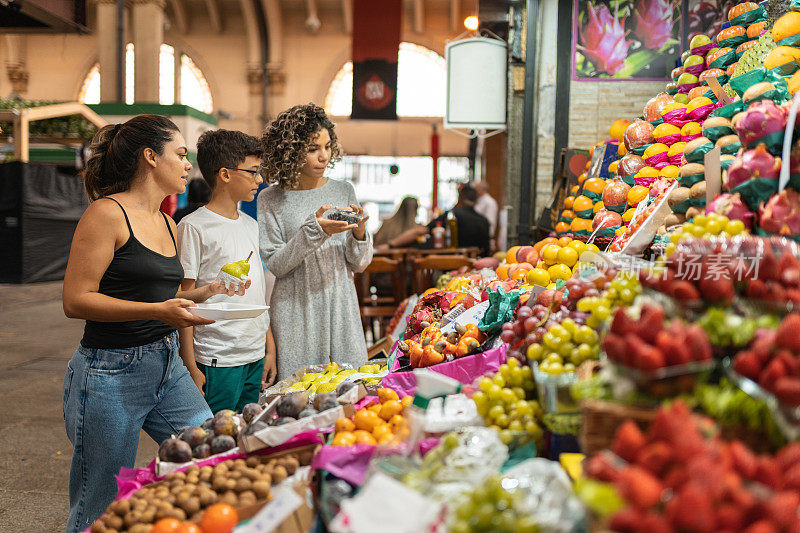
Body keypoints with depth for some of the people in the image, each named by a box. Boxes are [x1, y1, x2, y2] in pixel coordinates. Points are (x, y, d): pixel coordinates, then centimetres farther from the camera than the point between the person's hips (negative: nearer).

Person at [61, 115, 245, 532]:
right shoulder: (107, 213, -11)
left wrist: (201, 294, 7)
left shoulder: (167, 224, 13)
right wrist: (159, 310, -23)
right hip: (111, 374, -8)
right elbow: (76, 300, -16)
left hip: (167, 366, 8)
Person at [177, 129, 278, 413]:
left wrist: (270, 349, 16)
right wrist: (190, 366, -12)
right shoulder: (193, 227, -10)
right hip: (217, 362, -7)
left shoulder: (251, 225, 13)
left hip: (255, 358, 7)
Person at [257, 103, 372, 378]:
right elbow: (274, 265, -8)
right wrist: (314, 231, -19)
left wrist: (359, 234, -13)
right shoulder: (271, 199, -2)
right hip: (296, 310, -3)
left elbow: (358, 264, 7)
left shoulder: (344, 191, 6)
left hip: (341, 305, 3)